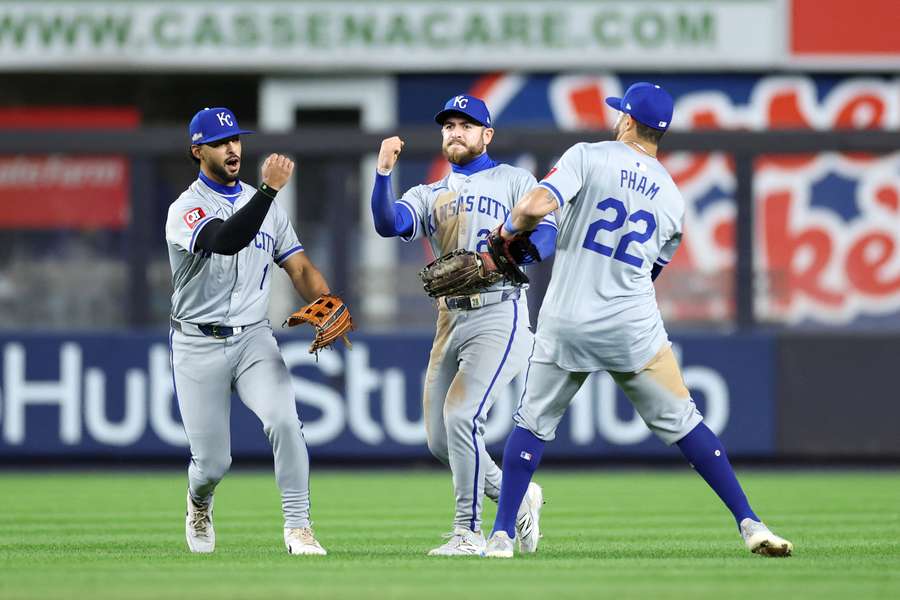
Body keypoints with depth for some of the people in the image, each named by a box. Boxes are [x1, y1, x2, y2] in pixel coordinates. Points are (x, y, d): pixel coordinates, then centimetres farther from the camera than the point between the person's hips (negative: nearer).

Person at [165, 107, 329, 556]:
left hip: (254, 338, 3)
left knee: (283, 419, -25)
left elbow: (299, 268, 8)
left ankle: (298, 527, -20)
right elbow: (226, 240, -29)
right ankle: (199, 503, 35)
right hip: (199, 346, -3)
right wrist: (269, 189, -37)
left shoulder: (263, 205, 11)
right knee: (213, 462, -1)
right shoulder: (186, 210, -8)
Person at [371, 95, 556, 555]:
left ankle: (469, 532, -14)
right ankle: (519, 497, 25)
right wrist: (383, 172, -18)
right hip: (450, 321, 6)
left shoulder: (514, 181, 7)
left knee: (461, 415, -22)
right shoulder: (428, 196, 19)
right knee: (440, 442, 4)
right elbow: (388, 223, -2)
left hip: (499, 315, -6)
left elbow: (547, 236, -8)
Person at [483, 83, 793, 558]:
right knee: (682, 424, 8)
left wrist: (511, 226, 4)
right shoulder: (672, 198, 9)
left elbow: (538, 205, -19)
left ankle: (501, 535, 12)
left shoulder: (589, 157, -4)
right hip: (634, 330, 2)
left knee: (533, 424, 14)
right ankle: (748, 523, 0)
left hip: (565, 325, -2)